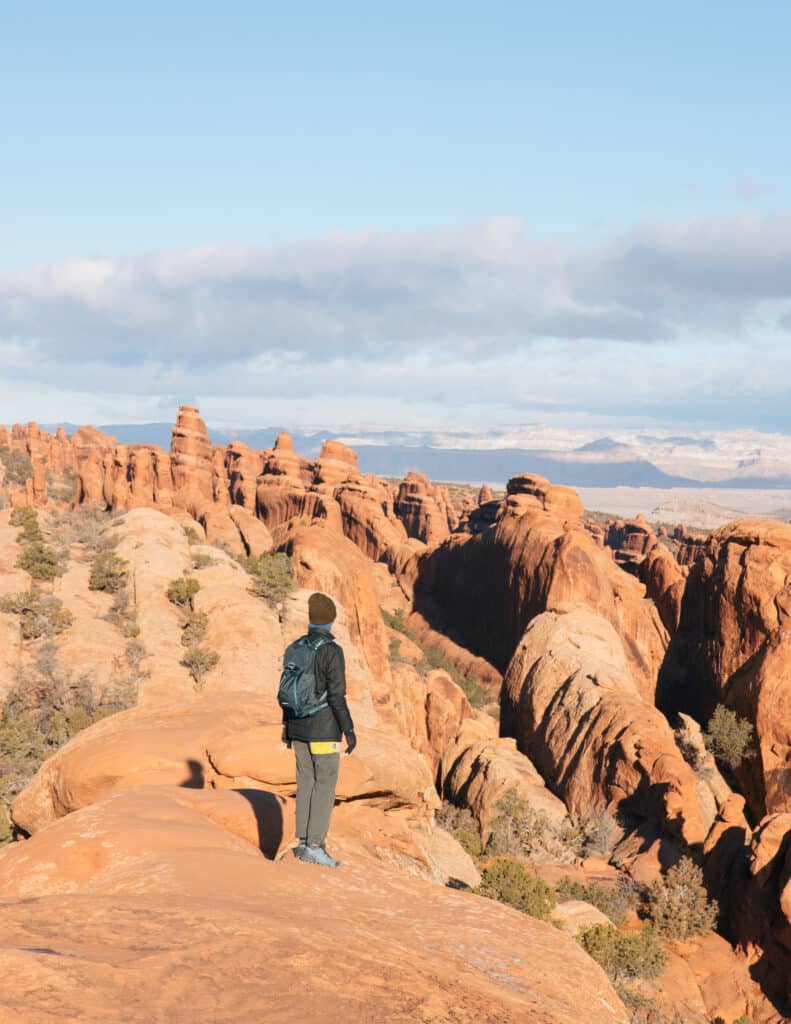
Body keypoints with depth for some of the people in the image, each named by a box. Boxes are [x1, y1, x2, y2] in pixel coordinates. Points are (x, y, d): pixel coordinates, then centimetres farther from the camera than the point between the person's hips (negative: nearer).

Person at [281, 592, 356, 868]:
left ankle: (303, 842, 16)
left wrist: (287, 726, 19)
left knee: (307, 783, 14)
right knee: (325, 786, -1)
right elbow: (336, 696, -20)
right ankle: (315, 847, -1)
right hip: (324, 730, -7)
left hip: (299, 729, 7)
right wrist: (349, 730, -14)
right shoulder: (332, 651, -17)